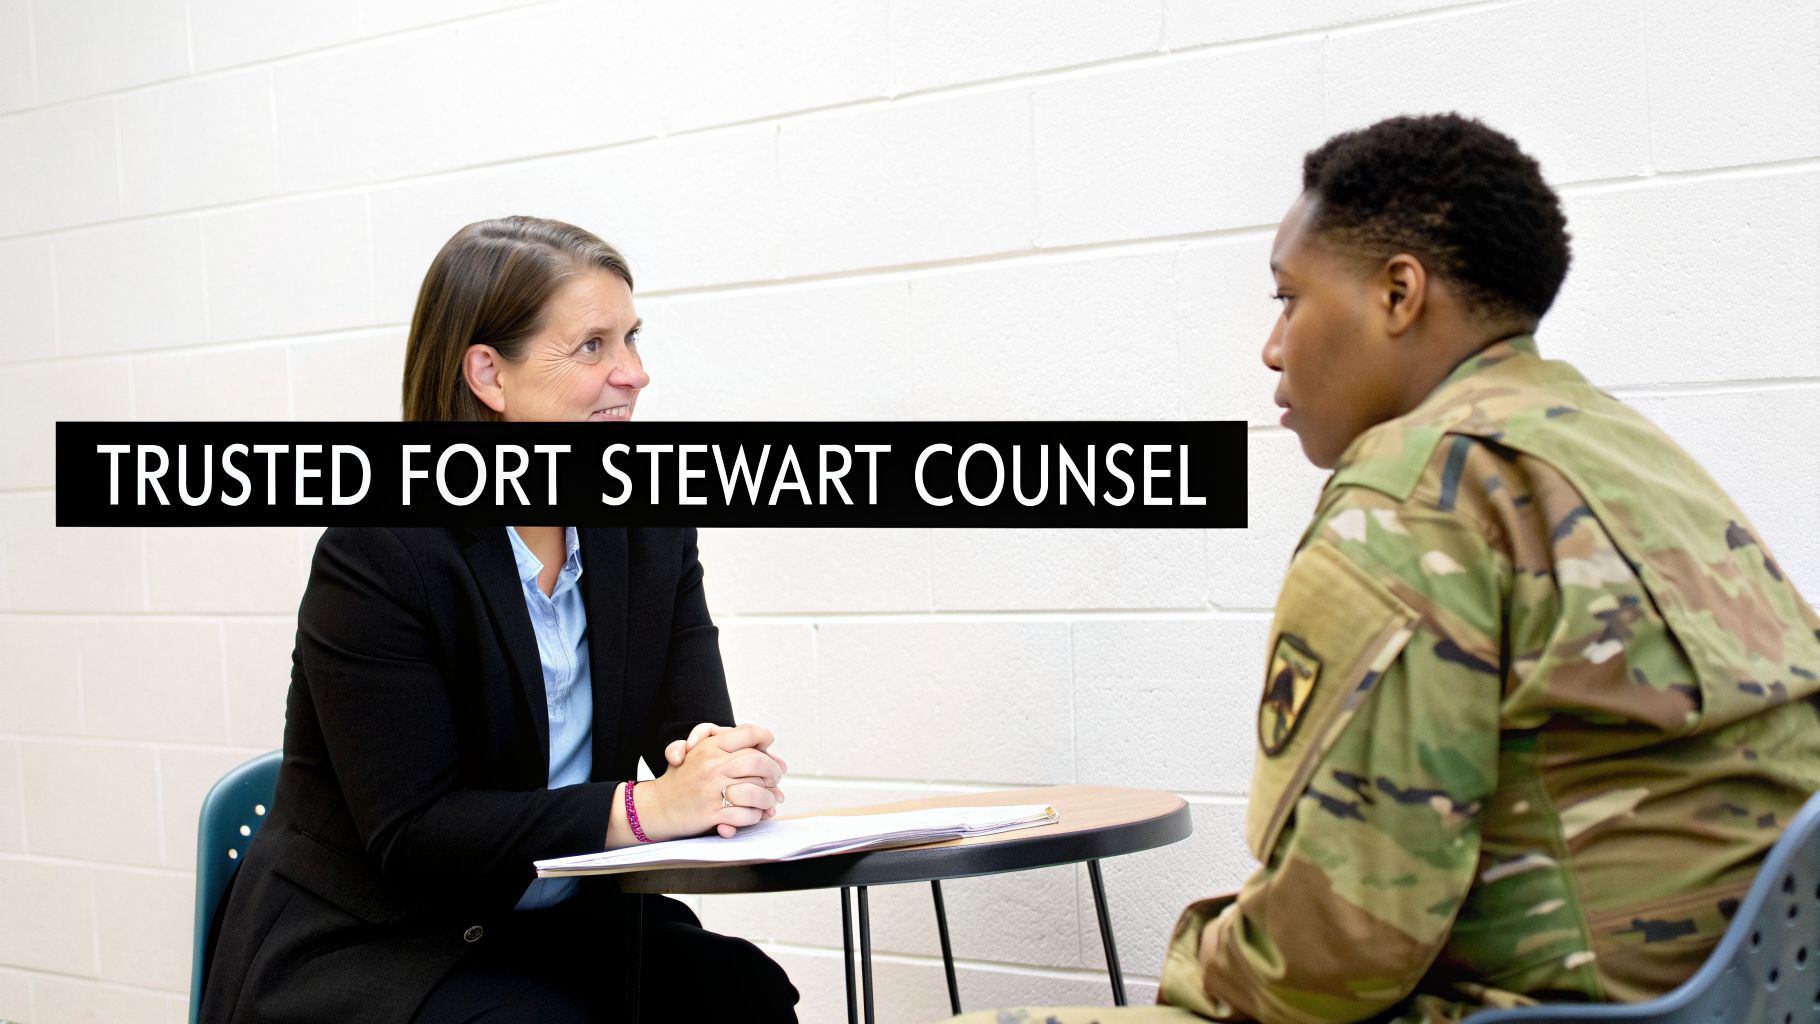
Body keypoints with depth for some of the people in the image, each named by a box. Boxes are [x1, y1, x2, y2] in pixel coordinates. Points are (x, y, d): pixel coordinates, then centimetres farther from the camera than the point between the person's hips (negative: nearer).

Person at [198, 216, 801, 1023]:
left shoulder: (652, 532, 3)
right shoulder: (376, 554, -15)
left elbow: (697, 732, -2)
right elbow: (410, 834, -20)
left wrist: (727, 767, -27)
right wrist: (642, 808, -29)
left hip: (563, 927, 5)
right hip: (366, 949, -5)